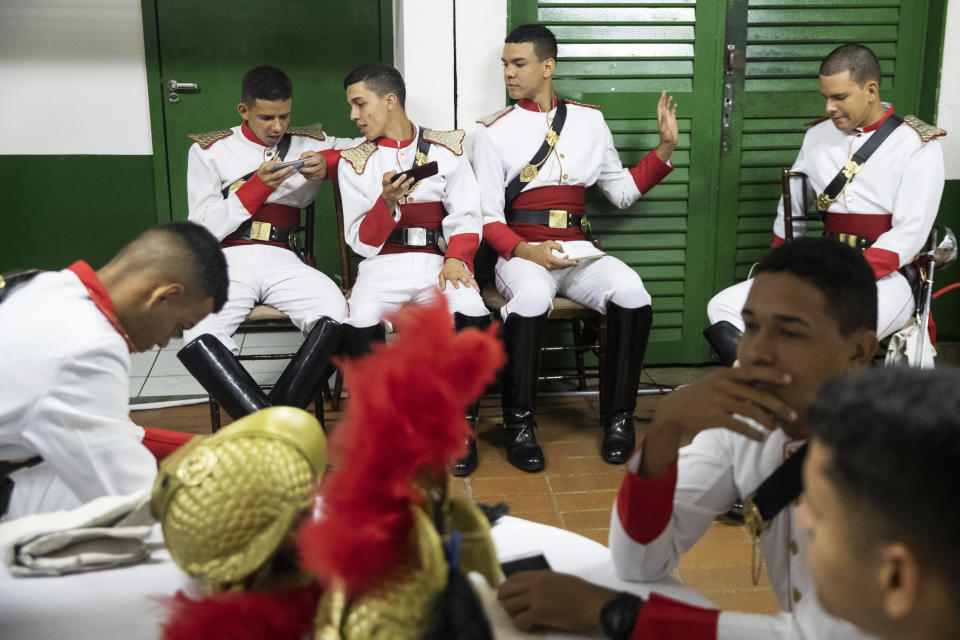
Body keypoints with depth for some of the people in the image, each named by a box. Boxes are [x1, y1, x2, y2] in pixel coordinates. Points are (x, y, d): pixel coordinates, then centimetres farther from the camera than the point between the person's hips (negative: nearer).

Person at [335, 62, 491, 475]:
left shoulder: (446, 148, 11)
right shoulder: (354, 161, 12)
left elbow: (465, 216, 4)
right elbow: (361, 240, 5)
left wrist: (456, 258, -15)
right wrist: (387, 202, -13)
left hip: (436, 260, 0)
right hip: (383, 263, 1)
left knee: (473, 314, -32)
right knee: (360, 322, -31)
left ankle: (462, 424, -13)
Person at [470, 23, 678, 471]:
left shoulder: (590, 121, 15)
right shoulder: (494, 131, 7)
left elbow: (623, 191, 20)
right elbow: (489, 217, 1)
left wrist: (665, 149, 9)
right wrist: (525, 251, -17)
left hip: (578, 249, 3)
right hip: (521, 252, -2)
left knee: (631, 293, -29)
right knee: (531, 297, -37)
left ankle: (618, 417, -11)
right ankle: (519, 423, -20)